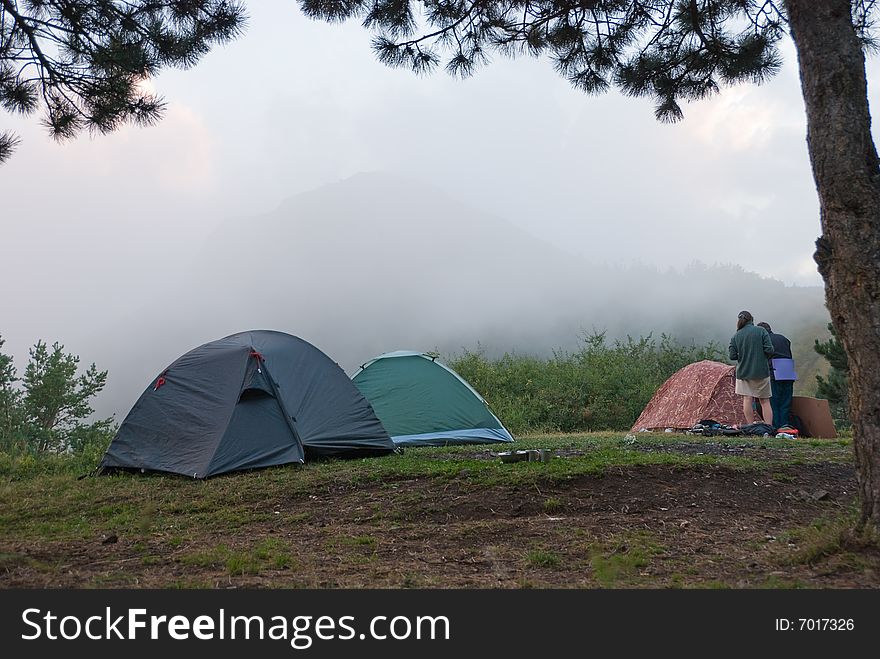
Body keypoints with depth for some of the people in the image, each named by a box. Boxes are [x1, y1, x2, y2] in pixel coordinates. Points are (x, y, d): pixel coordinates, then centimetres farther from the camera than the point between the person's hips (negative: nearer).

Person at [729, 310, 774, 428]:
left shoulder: (735, 337, 0)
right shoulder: (761, 331, -3)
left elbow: (732, 356, -2)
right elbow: (769, 350, -9)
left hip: (743, 372, 1)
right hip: (761, 371, -1)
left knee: (747, 399, -3)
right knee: (765, 401, 6)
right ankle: (769, 426, 2)